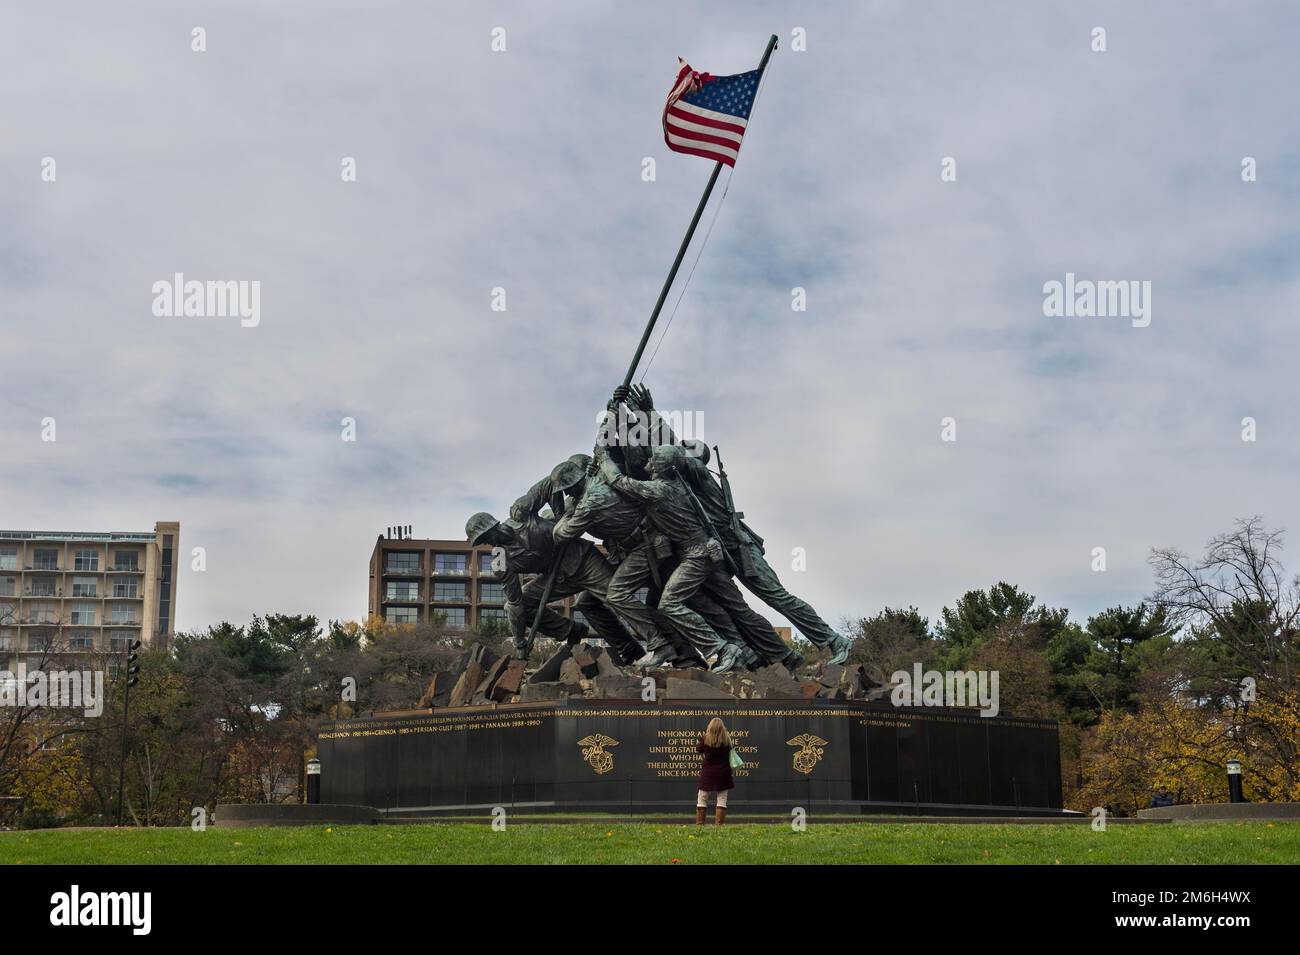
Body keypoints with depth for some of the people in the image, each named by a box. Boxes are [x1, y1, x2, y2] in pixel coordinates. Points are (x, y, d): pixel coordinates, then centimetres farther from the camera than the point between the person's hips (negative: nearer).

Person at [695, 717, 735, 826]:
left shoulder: (705, 739, -11)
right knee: (722, 799, 7)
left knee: (702, 799, 9)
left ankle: (699, 823, 5)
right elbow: (730, 751, 6)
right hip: (723, 773, 0)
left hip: (708, 773, 0)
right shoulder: (727, 740, -11)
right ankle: (719, 823, 1)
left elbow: (698, 749, 6)